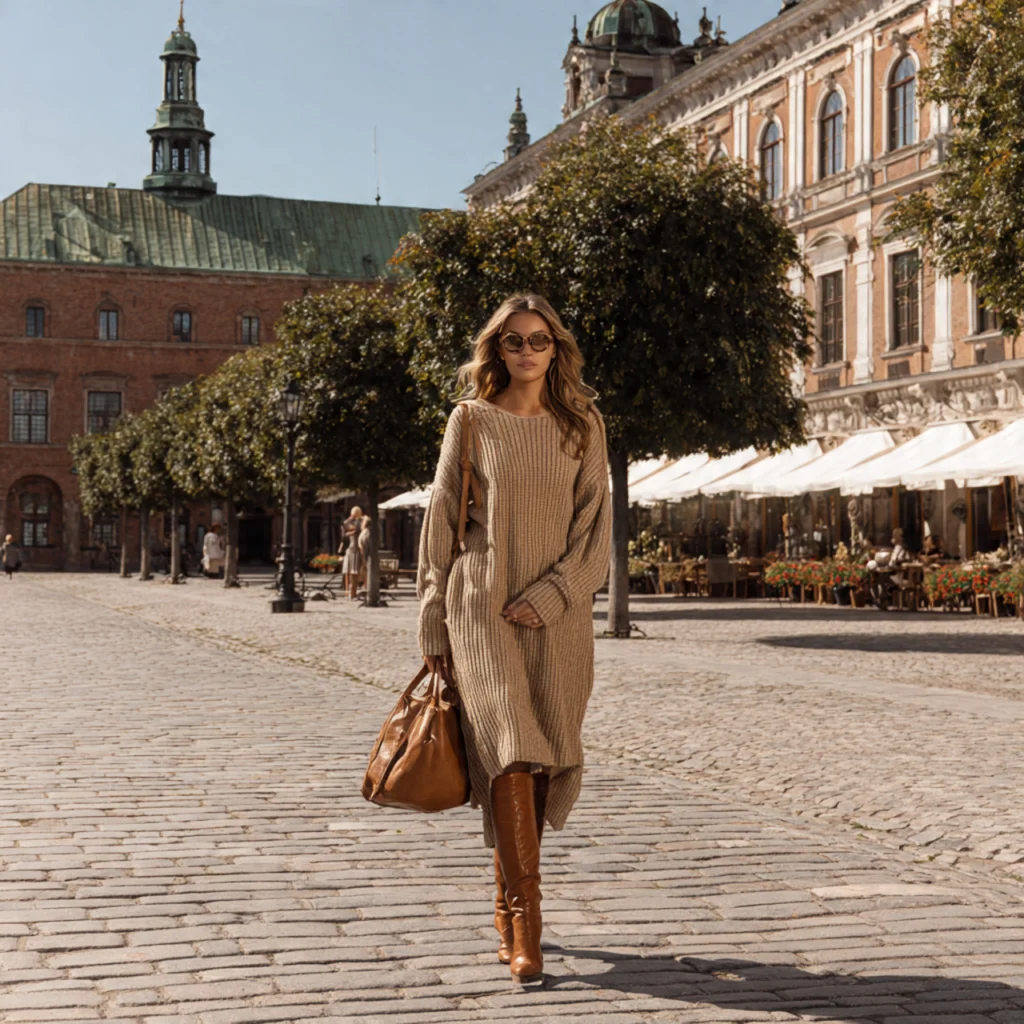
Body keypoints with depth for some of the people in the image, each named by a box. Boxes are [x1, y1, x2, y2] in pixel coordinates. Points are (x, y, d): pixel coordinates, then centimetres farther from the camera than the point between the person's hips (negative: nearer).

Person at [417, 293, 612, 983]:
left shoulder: (582, 424, 9)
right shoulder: (472, 421, 6)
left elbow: (596, 526, 4)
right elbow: (441, 522, 7)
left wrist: (549, 595, -10)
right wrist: (435, 623, 3)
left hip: (556, 616, 2)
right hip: (482, 609, -2)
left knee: (545, 759, 3)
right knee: (511, 746, -16)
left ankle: (508, 905, 19)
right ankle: (525, 921, -17)